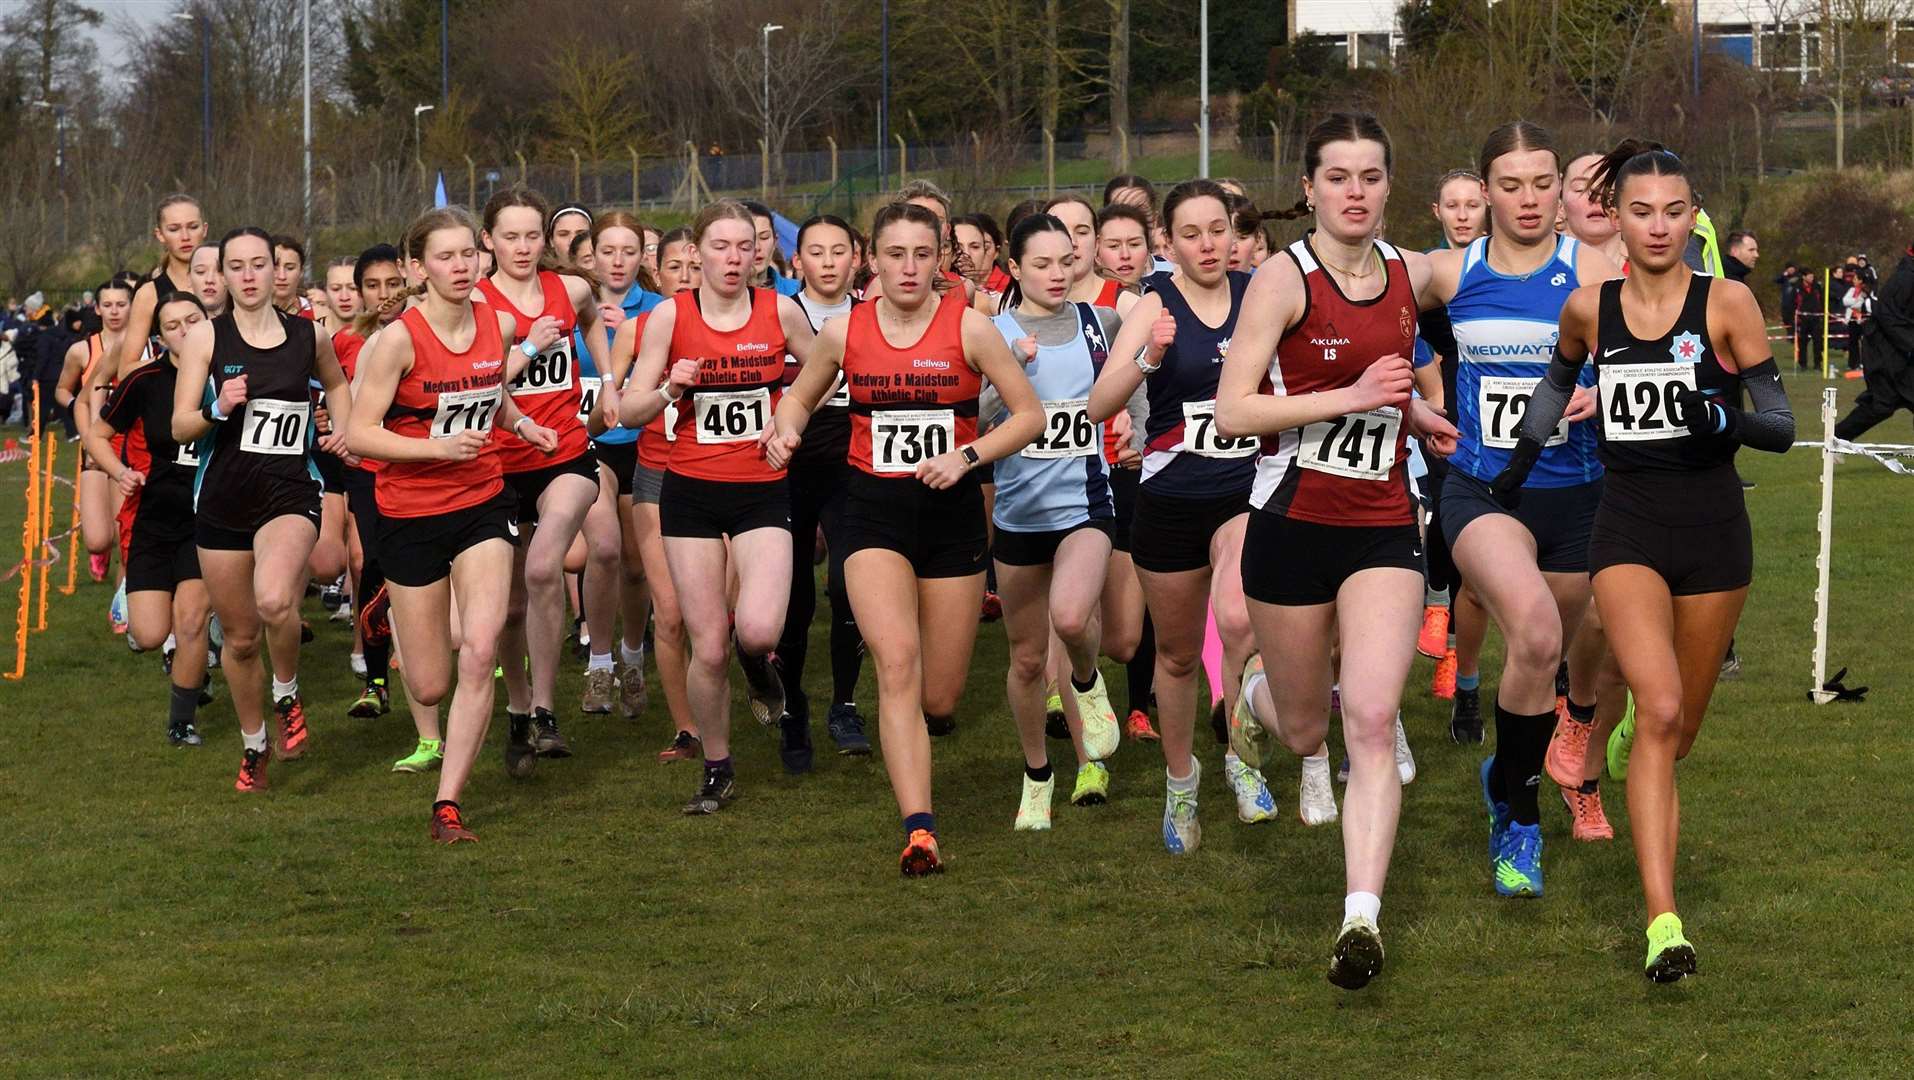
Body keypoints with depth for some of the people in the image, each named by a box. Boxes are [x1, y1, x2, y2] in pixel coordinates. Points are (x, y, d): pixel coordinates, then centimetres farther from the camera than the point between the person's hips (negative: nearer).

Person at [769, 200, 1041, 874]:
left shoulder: (968, 327, -5)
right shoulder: (844, 332, 0)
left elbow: (1029, 414, -2)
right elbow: (800, 397, 18)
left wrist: (966, 456, -15)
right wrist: (785, 432, -4)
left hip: (952, 511, 0)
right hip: (874, 512, 0)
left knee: (938, 698, 4)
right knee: (896, 663, -20)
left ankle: (932, 714, 45)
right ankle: (919, 830, -24)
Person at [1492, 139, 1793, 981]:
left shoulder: (1728, 302, -4)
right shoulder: (1588, 308, 3)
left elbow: (1781, 425, -3)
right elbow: (1560, 378, 26)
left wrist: (1726, 420, -23)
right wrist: (1522, 454, 16)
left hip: (1712, 527, 0)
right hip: (1628, 525, 0)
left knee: (1678, 730, 11)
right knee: (1659, 710, -20)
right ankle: (1663, 923, -23)